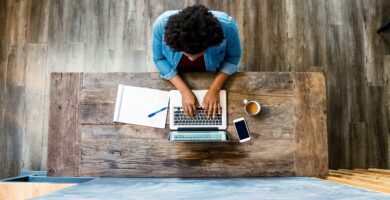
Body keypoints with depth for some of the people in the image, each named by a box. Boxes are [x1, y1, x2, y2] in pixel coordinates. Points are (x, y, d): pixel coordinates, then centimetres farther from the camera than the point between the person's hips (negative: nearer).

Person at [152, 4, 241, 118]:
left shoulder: (226, 26, -40)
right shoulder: (162, 25, -39)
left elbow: (233, 57, -19)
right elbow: (159, 59, -21)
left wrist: (215, 88, -27)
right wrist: (184, 90, -28)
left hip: (213, 77, 0)